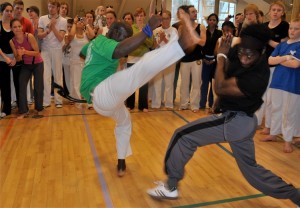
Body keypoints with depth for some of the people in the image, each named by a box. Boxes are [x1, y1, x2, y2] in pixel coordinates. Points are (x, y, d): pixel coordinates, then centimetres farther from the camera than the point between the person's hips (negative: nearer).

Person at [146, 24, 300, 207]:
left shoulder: (258, 77, -28)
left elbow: (219, 88, -25)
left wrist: (222, 56, -17)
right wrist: (224, 56, -15)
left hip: (235, 121, -9)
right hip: (242, 122, 9)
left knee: (183, 136, -6)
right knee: (251, 168, 23)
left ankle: (171, 187, 7)